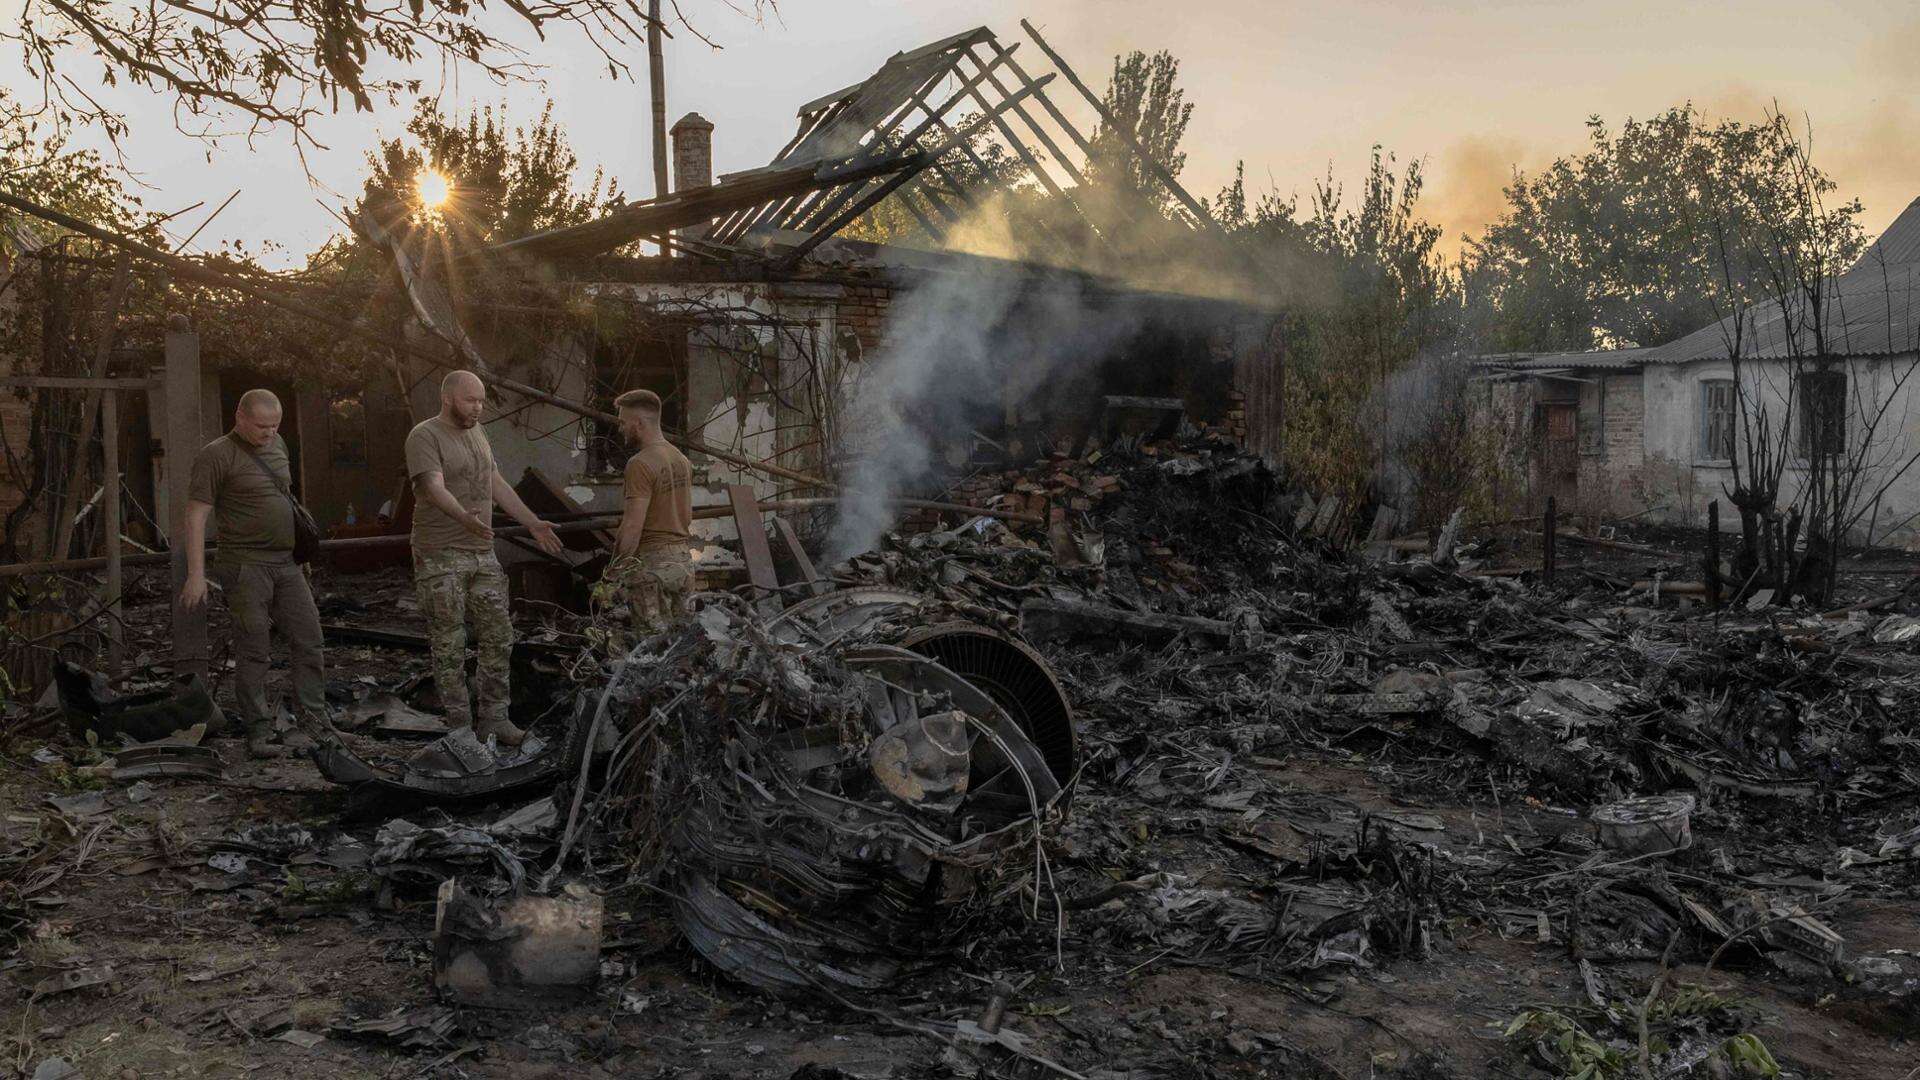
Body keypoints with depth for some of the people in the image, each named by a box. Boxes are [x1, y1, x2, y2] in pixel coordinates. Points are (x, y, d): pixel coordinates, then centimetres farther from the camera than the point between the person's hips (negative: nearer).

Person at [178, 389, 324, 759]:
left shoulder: (276, 444, 12)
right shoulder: (216, 456, -10)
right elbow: (196, 516, -12)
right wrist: (195, 575, -18)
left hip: (286, 563, 7)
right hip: (246, 565, -7)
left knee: (308, 641, 5)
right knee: (254, 651, -1)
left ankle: (316, 723, 13)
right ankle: (259, 732, 7)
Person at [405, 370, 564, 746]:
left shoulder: (475, 433, 15)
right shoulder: (425, 436, -10)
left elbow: (497, 484, 23)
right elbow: (434, 487, -26)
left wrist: (533, 523, 21)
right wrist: (464, 517, -44)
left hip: (482, 554, 8)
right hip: (441, 557, -7)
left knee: (498, 638, 5)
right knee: (449, 645, -1)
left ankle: (494, 719, 12)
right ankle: (459, 727, 4)